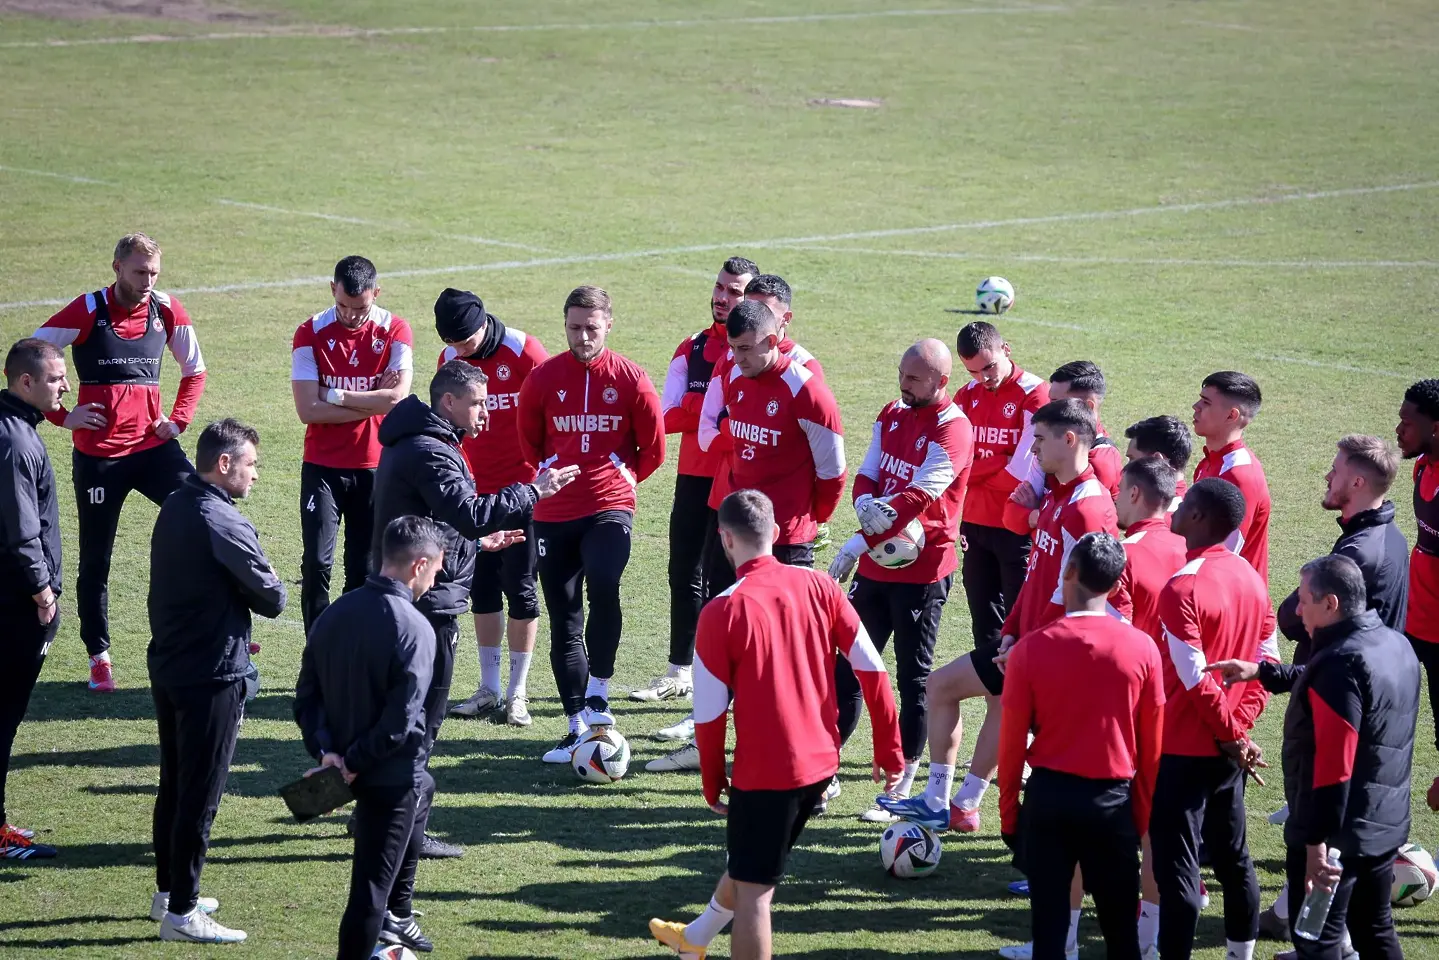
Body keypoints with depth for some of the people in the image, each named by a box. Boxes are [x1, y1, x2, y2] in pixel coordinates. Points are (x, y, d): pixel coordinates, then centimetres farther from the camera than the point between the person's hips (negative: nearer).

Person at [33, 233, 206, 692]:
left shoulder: (167, 311, 2)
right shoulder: (87, 311, -8)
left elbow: (195, 369, 18)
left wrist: (178, 419, 6)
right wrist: (61, 415, -7)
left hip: (151, 446, 2)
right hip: (98, 455, -2)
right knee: (95, 560, 7)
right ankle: (99, 657, 20)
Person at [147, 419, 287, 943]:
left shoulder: (173, 508, 8)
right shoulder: (224, 524, -21)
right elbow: (273, 599, -14)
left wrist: (230, 624, 6)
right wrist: (266, 589, 7)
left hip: (166, 667, 9)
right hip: (211, 676, -9)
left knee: (174, 784, 19)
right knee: (200, 795, -2)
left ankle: (168, 891, 31)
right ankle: (181, 913, 3)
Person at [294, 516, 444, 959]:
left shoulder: (335, 613, -1)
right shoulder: (413, 628, -22)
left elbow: (307, 694, 0)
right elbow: (401, 720, -25)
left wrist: (325, 750, -6)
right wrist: (354, 763, -16)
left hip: (342, 766, 8)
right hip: (392, 774, -8)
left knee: (414, 810, 34)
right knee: (373, 883, 1)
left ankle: (396, 917, 51)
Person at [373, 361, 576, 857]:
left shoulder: (409, 445, 15)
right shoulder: (431, 453, -19)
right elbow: (470, 512, -29)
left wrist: (477, 541, 22)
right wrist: (533, 492, -23)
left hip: (403, 592, 11)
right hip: (430, 598, -11)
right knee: (425, 709, -4)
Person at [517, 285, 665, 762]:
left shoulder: (631, 380, -3)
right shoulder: (544, 378, 1)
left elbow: (652, 449, 8)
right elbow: (529, 440, 16)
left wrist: (621, 478, 9)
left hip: (610, 508, -3)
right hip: (554, 513, 3)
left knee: (603, 585, -29)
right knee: (564, 622, 5)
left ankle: (597, 694, -14)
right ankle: (578, 726, 14)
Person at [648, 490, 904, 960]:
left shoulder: (721, 612, -15)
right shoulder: (819, 587, -3)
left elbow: (709, 713, -10)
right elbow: (871, 669, -1)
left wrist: (712, 782, 5)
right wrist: (889, 749, 9)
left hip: (763, 772, -6)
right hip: (821, 762, 6)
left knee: (752, 889, 4)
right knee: (749, 863, 27)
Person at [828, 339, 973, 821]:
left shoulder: (952, 429, -16)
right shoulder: (892, 415, 9)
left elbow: (917, 499, -22)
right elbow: (867, 474, 7)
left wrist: (859, 544, -22)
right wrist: (866, 505, -17)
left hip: (922, 571, -7)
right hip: (876, 564, 8)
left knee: (914, 679, 2)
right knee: (847, 666, 11)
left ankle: (902, 787, 10)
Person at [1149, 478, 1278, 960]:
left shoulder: (1182, 589, -20)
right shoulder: (1251, 578, 4)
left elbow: (1195, 679, -20)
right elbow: (1268, 660, 6)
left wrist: (1231, 733, -9)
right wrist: (1238, 726, 2)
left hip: (1184, 749, -8)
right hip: (1230, 750, 8)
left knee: (1175, 865, -3)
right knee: (1232, 855, 18)